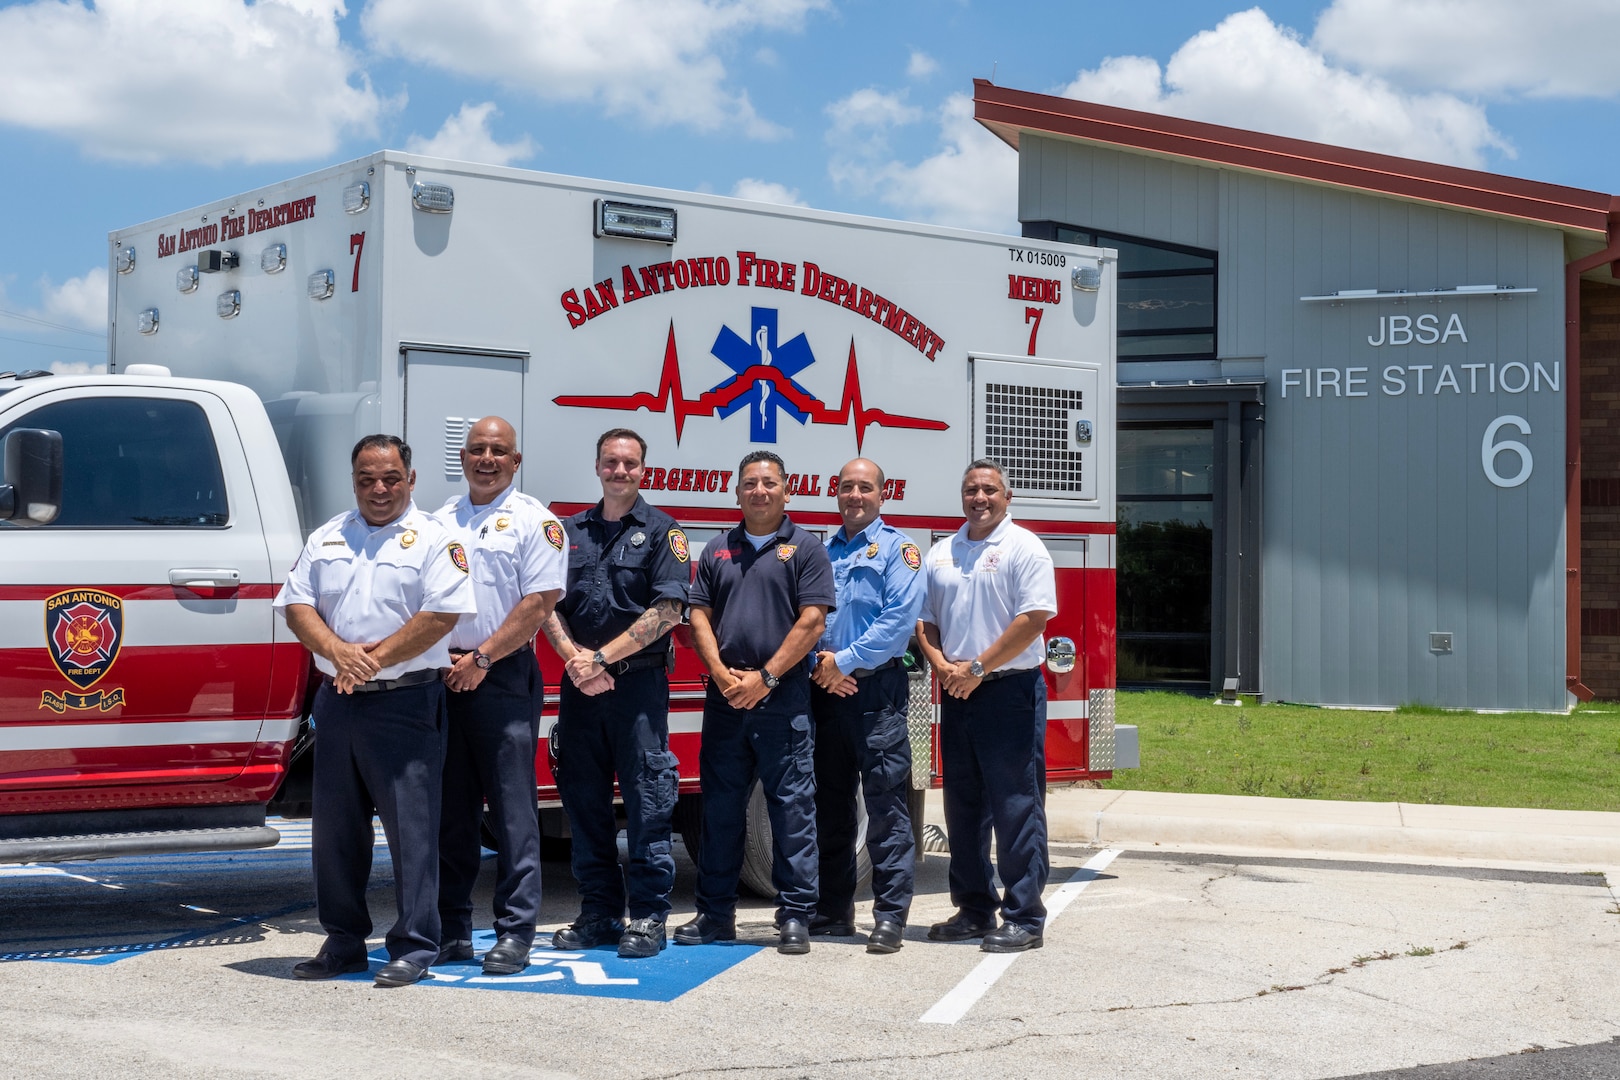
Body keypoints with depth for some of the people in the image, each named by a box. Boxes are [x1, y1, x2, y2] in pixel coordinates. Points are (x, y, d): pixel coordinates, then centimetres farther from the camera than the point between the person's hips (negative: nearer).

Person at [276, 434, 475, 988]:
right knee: (335, 827, 10)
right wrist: (338, 651, -11)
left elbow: (441, 615, -11)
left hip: (405, 700, -5)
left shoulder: (432, 539, -1)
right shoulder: (327, 538, 15)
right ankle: (343, 942, 21)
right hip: (337, 701, 6)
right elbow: (296, 604, 7)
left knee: (410, 827, -5)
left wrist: (375, 659, -14)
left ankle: (414, 947, 1)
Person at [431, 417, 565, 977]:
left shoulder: (534, 520, 0)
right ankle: (452, 931, 15)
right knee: (450, 810, 8)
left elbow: (539, 601, -8)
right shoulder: (441, 521, 17)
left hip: (505, 678, -5)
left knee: (511, 810, -5)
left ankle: (515, 932, -1)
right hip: (443, 677, 5)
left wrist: (481, 658, -12)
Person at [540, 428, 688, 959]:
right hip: (580, 685, 4)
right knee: (584, 801, 7)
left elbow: (667, 610, -8)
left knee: (646, 801, -4)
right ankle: (598, 912, 16)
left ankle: (648, 916, 2)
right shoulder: (571, 531, 14)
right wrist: (574, 658, -9)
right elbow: (546, 604, 8)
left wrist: (603, 657, -11)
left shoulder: (661, 531, 2)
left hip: (639, 682, -4)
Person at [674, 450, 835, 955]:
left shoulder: (805, 549, 2)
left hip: (783, 697, -4)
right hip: (724, 698, 4)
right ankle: (715, 913, 15)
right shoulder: (717, 551, 15)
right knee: (720, 807, 7)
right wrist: (723, 675, -6)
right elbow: (699, 616, 9)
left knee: (792, 808, -2)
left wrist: (765, 678, -11)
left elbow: (812, 621, -6)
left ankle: (795, 916, 3)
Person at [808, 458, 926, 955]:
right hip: (827, 691, 6)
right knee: (830, 806, 11)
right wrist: (821, 666, -6)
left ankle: (890, 916, -6)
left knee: (885, 806, -7)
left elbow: (900, 620, -11)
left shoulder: (897, 548, 0)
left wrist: (844, 661, -13)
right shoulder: (822, 553, 17)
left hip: (877, 691, -6)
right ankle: (834, 909, 20)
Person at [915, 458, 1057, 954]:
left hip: (1009, 690, -6)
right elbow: (924, 619, 15)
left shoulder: (1023, 548, -4)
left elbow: (1033, 619, -13)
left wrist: (977, 668, -13)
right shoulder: (940, 554, 15)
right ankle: (974, 909, 20)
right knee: (963, 806, 11)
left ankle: (1024, 917, -2)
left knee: (1016, 806, -6)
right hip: (957, 693, 7)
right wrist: (942, 665, -4)